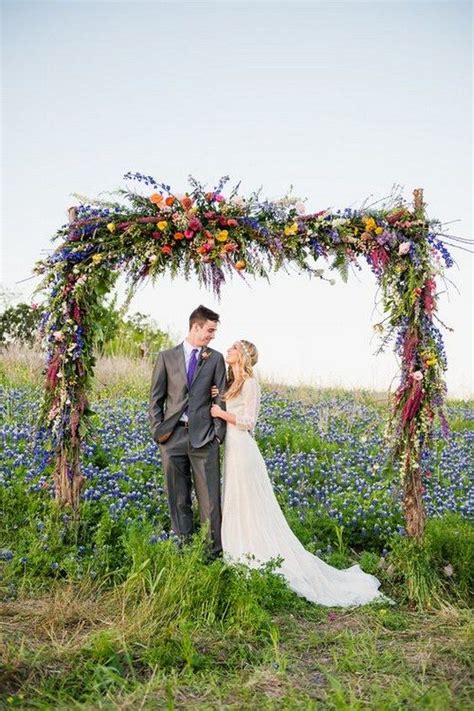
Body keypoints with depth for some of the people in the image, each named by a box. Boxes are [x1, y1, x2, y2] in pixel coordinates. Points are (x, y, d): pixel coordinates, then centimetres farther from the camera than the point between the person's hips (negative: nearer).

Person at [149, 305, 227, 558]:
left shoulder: (215, 359, 8)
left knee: (210, 496, -2)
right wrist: (157, 430, -2)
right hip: (173, 434, 1)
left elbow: (221, 398, 5)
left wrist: (218, 433, -3)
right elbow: (156, 397, 7)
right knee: (178, 497, 8)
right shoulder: (167, 357, 7)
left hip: (203, 436, 0)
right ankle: (184, 545, 18)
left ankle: (214, 550, 5)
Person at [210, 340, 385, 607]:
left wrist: (222, 413, -10)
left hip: (243, 450, -9)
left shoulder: (250, 384, -10)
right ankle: (244, 558, 18)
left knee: (250, 508, -4)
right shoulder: (232, 384, 16)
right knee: (235, 507, 11)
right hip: (231, 449, 9)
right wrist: (217, 398, 3)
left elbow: (248, 422, -15)